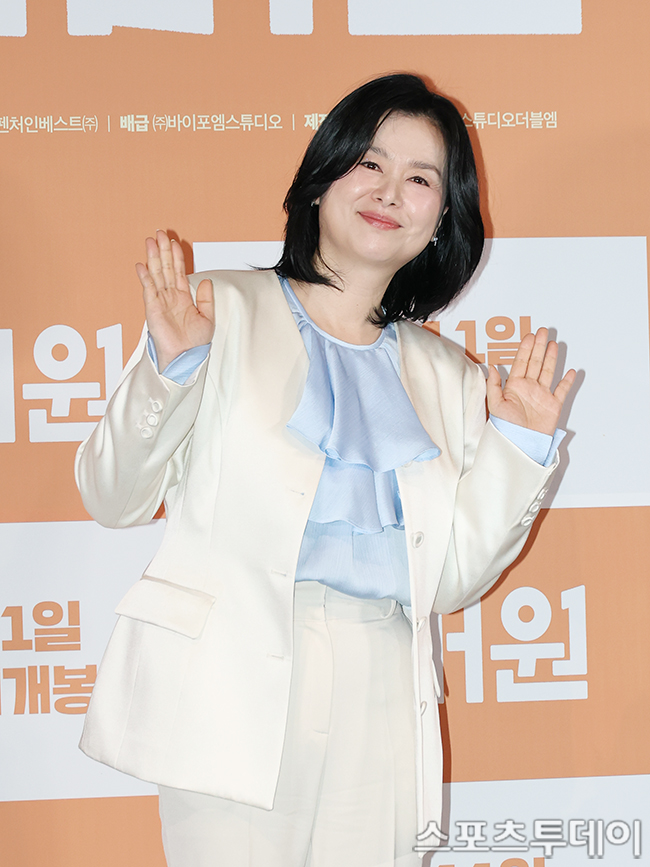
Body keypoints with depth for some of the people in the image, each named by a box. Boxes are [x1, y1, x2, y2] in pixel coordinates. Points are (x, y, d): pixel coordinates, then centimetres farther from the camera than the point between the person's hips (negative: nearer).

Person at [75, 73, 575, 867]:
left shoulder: (446, 378, 17)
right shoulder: (224, 312, 6)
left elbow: (450, 578, 13)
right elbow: (113, 498, 1)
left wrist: (517, 448, 5)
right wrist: (168, 368, -12)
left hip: (382, 696, 4)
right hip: (237, 681, -3)